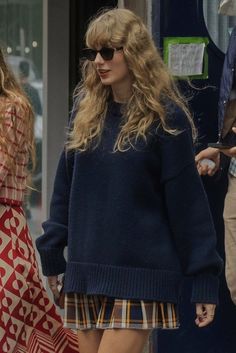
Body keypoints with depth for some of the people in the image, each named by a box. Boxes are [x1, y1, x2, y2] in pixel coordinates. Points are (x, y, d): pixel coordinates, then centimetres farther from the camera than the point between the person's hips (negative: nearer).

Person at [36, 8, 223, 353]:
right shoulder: (86, 111, 9)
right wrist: (51, 255, 12)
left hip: (141, 275, -5)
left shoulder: (164, 117, -5)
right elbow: (66, 187, 14)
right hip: (86, 273, 5)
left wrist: (205, 278, -8)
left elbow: (187, 201, -6)